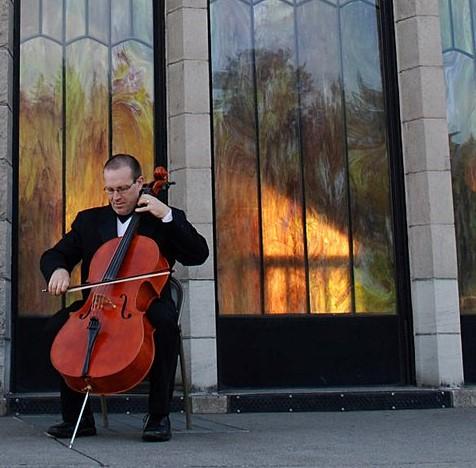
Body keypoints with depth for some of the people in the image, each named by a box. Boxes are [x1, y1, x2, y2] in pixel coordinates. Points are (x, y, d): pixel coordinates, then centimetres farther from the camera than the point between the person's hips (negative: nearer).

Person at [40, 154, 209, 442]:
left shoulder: (165, 221, 6)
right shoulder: (89, 220, 14)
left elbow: (199, 254, -7)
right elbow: (53, 256, 12)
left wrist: (167, 215, -15)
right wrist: (58, 269, -13)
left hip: (146, 307, -3)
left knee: (166, 322, -36)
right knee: (58, 326, -24)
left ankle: (159, 416, -22)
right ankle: (78, 417, -11)